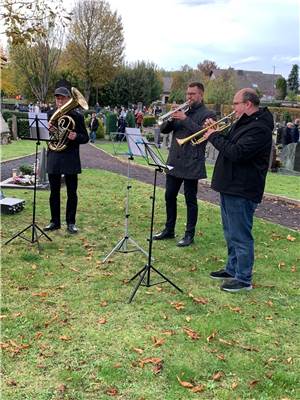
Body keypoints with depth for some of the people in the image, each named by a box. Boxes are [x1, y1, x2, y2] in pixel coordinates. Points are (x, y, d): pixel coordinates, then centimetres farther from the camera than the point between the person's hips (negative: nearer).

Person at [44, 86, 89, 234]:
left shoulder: (77, 116, 1)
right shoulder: (51, 115, 8)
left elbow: (85, 138, 1)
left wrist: (76, 136, -21)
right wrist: (47, 129, -14)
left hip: (71, 158, -2)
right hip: (53, 157, 3)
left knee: (72, 193, 3)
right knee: (54, 192, 8)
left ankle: (71, 222, 13)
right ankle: (55, 221, 19)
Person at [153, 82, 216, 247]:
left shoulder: (208, 114, -2)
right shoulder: (182, 111, 15)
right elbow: (164, 130, 10)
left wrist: (185, 119, -21)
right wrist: (171, 118, -9)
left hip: (192, 164, -6)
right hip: (174, 162, 6)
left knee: (190, 200, 1)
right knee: (169, 196, 12)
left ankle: (189, 234, 11)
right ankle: (169, 230, 25)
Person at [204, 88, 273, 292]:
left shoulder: (259, 128, -20)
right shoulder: (243, 122, 14)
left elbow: (236, 153, -27)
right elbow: (230, 144, 19)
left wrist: (214, 136, -15)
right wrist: (215, 131, 3)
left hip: (241, 191, -11)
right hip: (230, 187, 11)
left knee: (240, 236, -3)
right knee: (231, 234, 20)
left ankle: (244, 279, 8)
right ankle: (232, 269, 34)